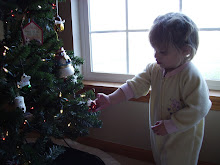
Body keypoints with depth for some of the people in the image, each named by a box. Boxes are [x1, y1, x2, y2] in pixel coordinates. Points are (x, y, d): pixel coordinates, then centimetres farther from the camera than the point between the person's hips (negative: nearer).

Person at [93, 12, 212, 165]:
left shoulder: (192, 77, -27)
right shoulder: (153, 69, -7)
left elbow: (197, 109, -26)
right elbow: (135, 86, -7)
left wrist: (169, 126, -22)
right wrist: (110, 99, -15)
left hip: (183, 137, -6)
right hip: (159, 135, 6)